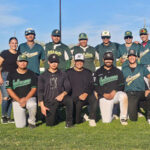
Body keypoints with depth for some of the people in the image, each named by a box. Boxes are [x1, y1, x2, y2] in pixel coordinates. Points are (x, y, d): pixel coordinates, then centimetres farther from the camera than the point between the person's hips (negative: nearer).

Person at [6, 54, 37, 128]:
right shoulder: (11, 75, 3)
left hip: (29, 98, 0)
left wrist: (25, 99, -16)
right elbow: (9, 89, -2)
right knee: (20, 125, -10)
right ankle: (23, 115, 26)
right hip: (17, 100, 1)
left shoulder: (31, 74, 3)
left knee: (32, 105, -39)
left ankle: (31, 121, -10)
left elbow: (34, 88, -1)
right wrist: (19, 100, -13)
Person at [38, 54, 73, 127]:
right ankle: (53, 115, 29)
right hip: (49, 102, 0)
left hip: (60, 98, 0)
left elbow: (68, 87, 3)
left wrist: (63, 94, -20)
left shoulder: (63, 74, 8)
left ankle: (69, 121, -18)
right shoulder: (43, 76, 5)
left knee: (69, 99, -34)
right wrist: (42, 106, -8)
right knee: (50, 123, -6)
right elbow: (40, 91, 2)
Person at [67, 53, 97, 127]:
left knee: (94, 98, -34)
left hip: (87, 95, 2)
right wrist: (79, 96, -7)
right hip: (75, 98, -1)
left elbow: (91, 85, 6)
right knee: (77, 121, -16)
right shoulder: (69, 72, 7)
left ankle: (92, 119, -19)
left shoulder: (87, 72, 14)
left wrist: (86, 93, -13)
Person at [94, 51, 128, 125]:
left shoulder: (117, 71, 14)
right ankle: (110, 113, 22)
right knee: (106, 120, -14)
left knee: (123, 95, -37)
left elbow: (121, 85, 8)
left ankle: (123, 117, -22)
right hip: (104, 97, -1)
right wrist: (104, 94, -12)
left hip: (116, 94, 1)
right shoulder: (98, 72, 10)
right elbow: (96, 86, 3)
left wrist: (114, 91, -11)